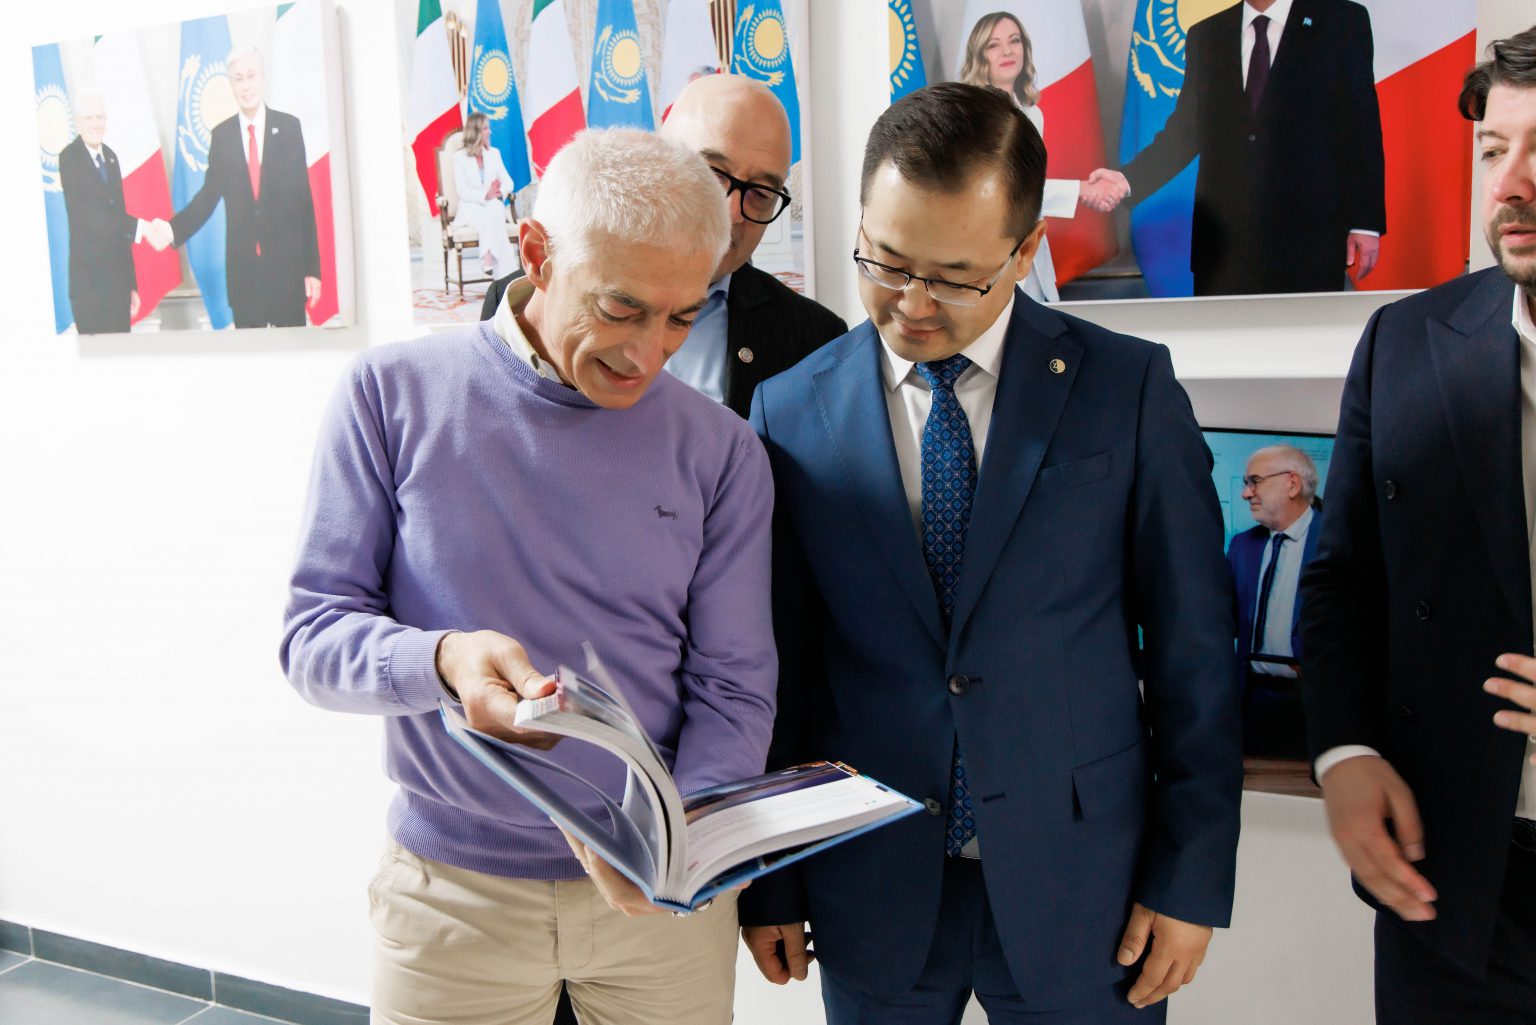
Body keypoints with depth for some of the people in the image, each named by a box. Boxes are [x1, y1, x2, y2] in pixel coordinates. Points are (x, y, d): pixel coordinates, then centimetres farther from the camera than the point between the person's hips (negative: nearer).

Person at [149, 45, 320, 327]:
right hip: (242, 264, 2)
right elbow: (209, 194, 8)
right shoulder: (221, 135, 5)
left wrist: (312, 267, -3)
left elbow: (305, 199, 0)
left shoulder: (289, 126, 1)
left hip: (287, 261, -2)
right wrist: (173, 229, -10)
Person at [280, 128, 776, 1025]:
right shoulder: (395, 396, -7)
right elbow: (313, 633, -7)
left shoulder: (720, 451, -4)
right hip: (454, 890, 0)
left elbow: (734, 687, -3)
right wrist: (442, 663, -26)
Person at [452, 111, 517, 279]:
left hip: (494, 206, 3)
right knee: (489, 218, -36)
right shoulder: (459, 157, 3)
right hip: (470, 208, -3)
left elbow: (507, 180, 10)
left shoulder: (494, 153, 17)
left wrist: (501, 192, -14)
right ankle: (505, 267, -42)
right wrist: (485, 195, -23)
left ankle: (488, 259, -42)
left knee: (496, 209, -34)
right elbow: (463, 191, -7)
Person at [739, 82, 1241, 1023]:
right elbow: (778, 661, 0)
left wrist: (1191, 876, -2)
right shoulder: (791, 410, -3)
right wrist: (769, 878, 4)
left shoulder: (1129, 389, -6)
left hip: (1080, 888, 0)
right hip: (868, 891, 1)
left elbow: (1192, 645, -3)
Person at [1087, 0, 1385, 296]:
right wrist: (1128, 180, -9)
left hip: (1308, 233, -2)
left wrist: (1366, 222, -4)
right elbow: (1184, 130, 7)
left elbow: (1361, 130, 0)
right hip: (1223, 238, 2)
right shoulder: (1205, 34, 11)